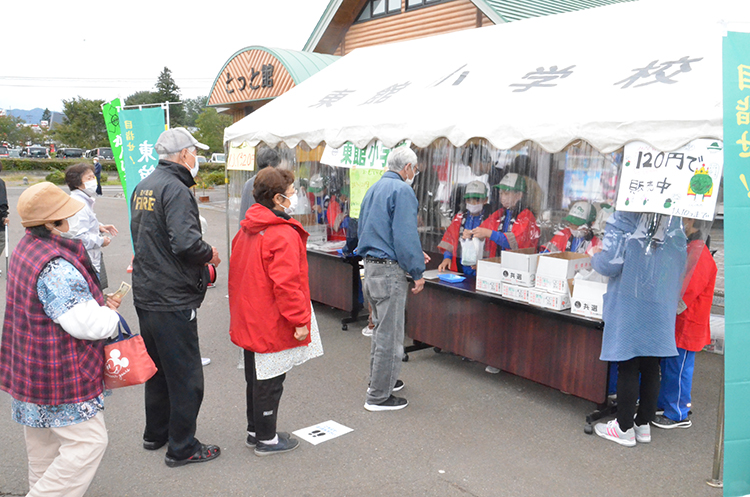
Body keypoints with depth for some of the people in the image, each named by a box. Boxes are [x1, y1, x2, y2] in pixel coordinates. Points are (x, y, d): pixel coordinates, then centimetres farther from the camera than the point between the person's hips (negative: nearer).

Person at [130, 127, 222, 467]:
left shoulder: (143, 187, 11)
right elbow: (186, 243, -30)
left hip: (146, 295, 10)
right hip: (173, 300, -10)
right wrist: (210, 255, -10)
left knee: (158, 367, 23)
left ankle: (156, 433, 37)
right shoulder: (176, 190, -18)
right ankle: (182, 448, 14)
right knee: (186, 376, 3)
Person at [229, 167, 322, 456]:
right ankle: (266, 439, 17)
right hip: (272, 325, -9)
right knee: (269, 382, 4)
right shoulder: (283, 235, -21)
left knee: (256, 378, 20)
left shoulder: (246, 231, 9)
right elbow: (286, 284, -26)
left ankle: (255, 431, 33)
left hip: (249, 322, 9)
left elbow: (237, 274, 16)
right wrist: (300, 320, -18)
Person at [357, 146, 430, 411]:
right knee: (390, 334, -1)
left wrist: (414, 255, 22)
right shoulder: (402, 191, -13)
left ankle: (379, 380, 35)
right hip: (389, 270, -10)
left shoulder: (373, 189, 17)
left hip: (370, 265, 10)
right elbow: (406, 235, -20)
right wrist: (417, 272, -12)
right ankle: (379, 396, 6)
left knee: (382, 328, 22)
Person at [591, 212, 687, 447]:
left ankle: (625, 428, 15)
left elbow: (609, 264, -15)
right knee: (651, 369, 13)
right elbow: (681, 267, 9)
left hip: (629, 307, -4)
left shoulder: (623, 220, -12)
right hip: (662, 310, 4)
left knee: (628, 368, 5)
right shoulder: (675, 225, 4)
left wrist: (595, 257, 6)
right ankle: (644, 425, 25)